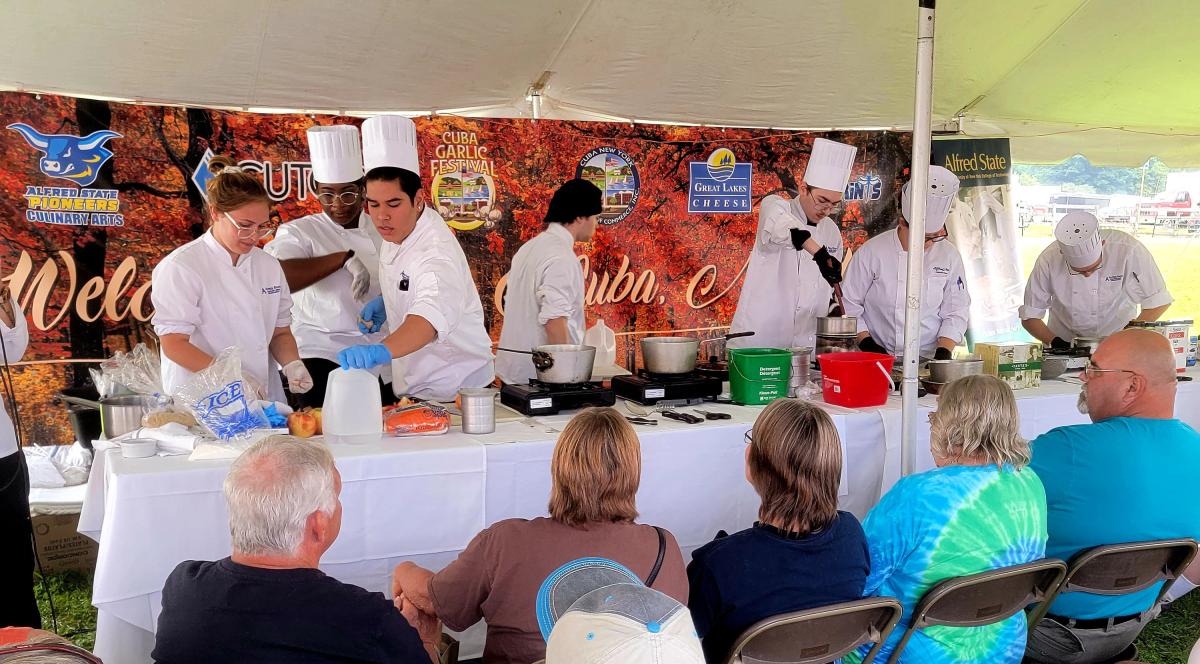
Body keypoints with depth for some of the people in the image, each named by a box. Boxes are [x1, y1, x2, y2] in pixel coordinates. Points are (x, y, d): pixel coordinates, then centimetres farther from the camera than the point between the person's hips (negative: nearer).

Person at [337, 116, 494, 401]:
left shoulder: (437, 249, -30)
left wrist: (383, 350, -66)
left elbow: (433, 313, -50)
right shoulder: (398, 229, -1)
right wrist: (386, 301, 1)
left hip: (453, 389, -8)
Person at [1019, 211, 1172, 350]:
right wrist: (1055, 342, -22)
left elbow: (1159, 302, -15)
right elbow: (1030, 316, -8)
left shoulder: (1128, 250, -26)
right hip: (1067, 342, -4)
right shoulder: (1049, 261, -21)